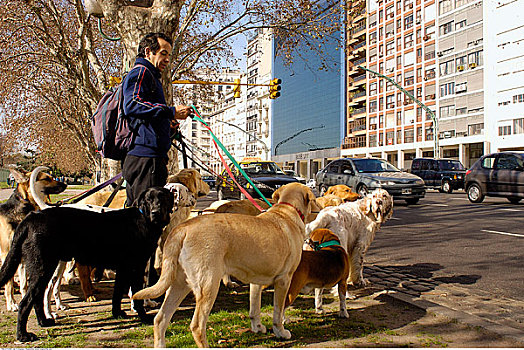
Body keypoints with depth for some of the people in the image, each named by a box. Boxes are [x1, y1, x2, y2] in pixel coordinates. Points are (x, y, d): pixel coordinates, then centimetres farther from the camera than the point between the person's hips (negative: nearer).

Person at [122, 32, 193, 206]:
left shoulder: (152, 76, 31)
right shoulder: (140, 72, -1)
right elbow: (132, 105, -20)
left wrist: (167, 124, 21)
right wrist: (171, 112, -21)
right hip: (145, 159, -10)